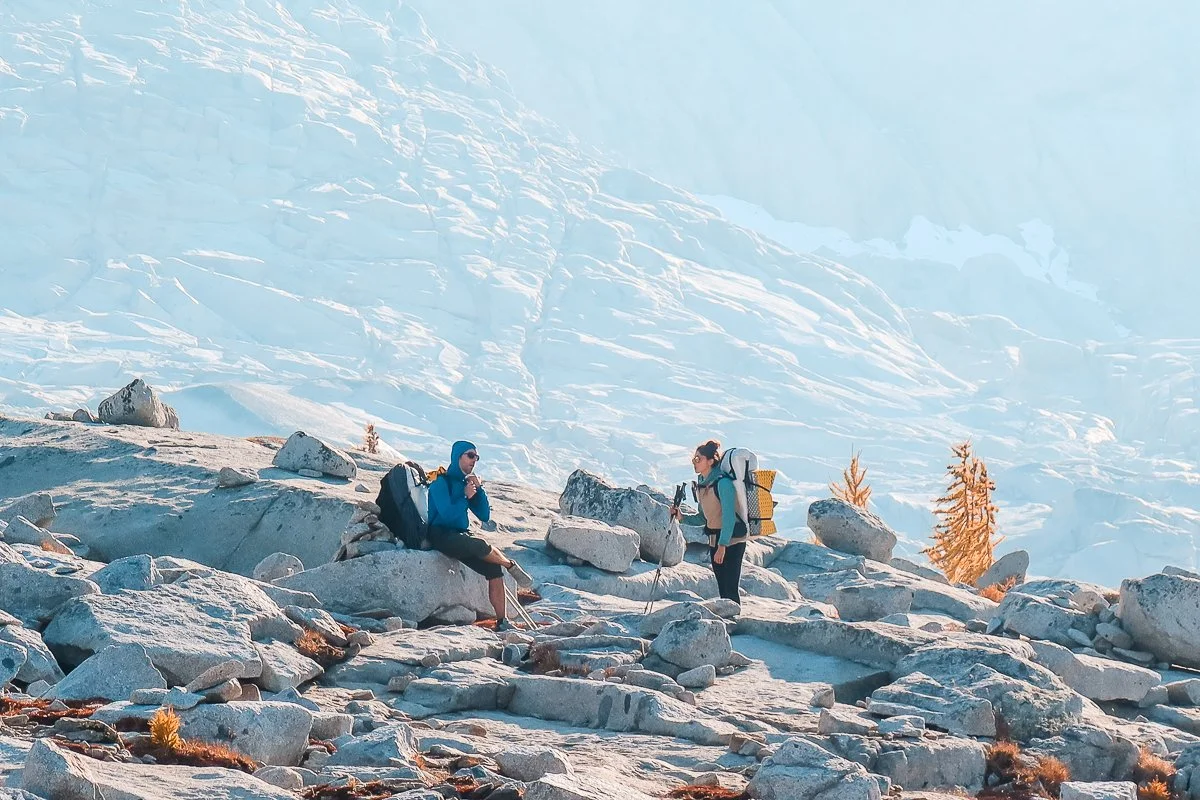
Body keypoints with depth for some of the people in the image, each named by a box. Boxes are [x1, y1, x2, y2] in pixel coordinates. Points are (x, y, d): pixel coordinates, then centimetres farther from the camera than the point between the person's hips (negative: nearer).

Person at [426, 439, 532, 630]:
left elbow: (484, 516, 9)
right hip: (441, 536, -7)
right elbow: (447, 516, -21)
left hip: (460, 536, 7)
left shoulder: (467, 482, 12)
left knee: (494, 567, -14)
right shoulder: (441, 482, -9)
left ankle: (502, 622, -14)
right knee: (480, 546, -34)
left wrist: (479, 490, -2)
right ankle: (511, 566, -5)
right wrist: (466, 497, -16)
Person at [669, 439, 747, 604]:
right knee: (722, 588, 10)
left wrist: (722, 546, -26)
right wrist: (682, 517, 0)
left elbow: (729, 516, -22)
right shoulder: (701, 484, 9)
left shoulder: (723, 482, -17)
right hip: (715, 540, 9)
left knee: (731, 588, -10)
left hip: (731, 540, -9)